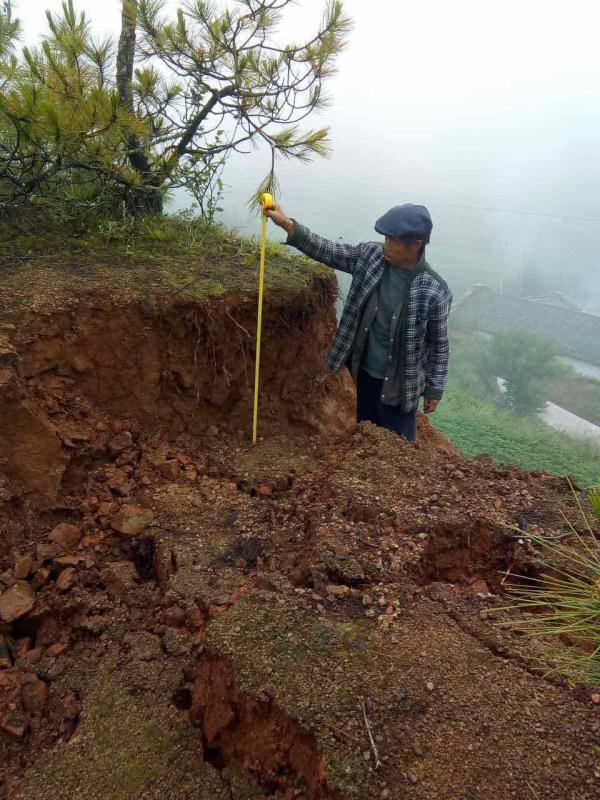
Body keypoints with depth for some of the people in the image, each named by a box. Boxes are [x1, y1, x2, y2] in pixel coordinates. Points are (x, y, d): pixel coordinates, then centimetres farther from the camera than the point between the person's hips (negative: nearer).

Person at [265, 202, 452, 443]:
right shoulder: (369, 255, -10)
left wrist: (435, 388, -3)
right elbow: (327, 251, -8)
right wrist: (288, 225, -19)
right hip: (363, 372, 4)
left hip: (399, 384, -4)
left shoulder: (435, 292, -21)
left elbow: (439, 344, -11)